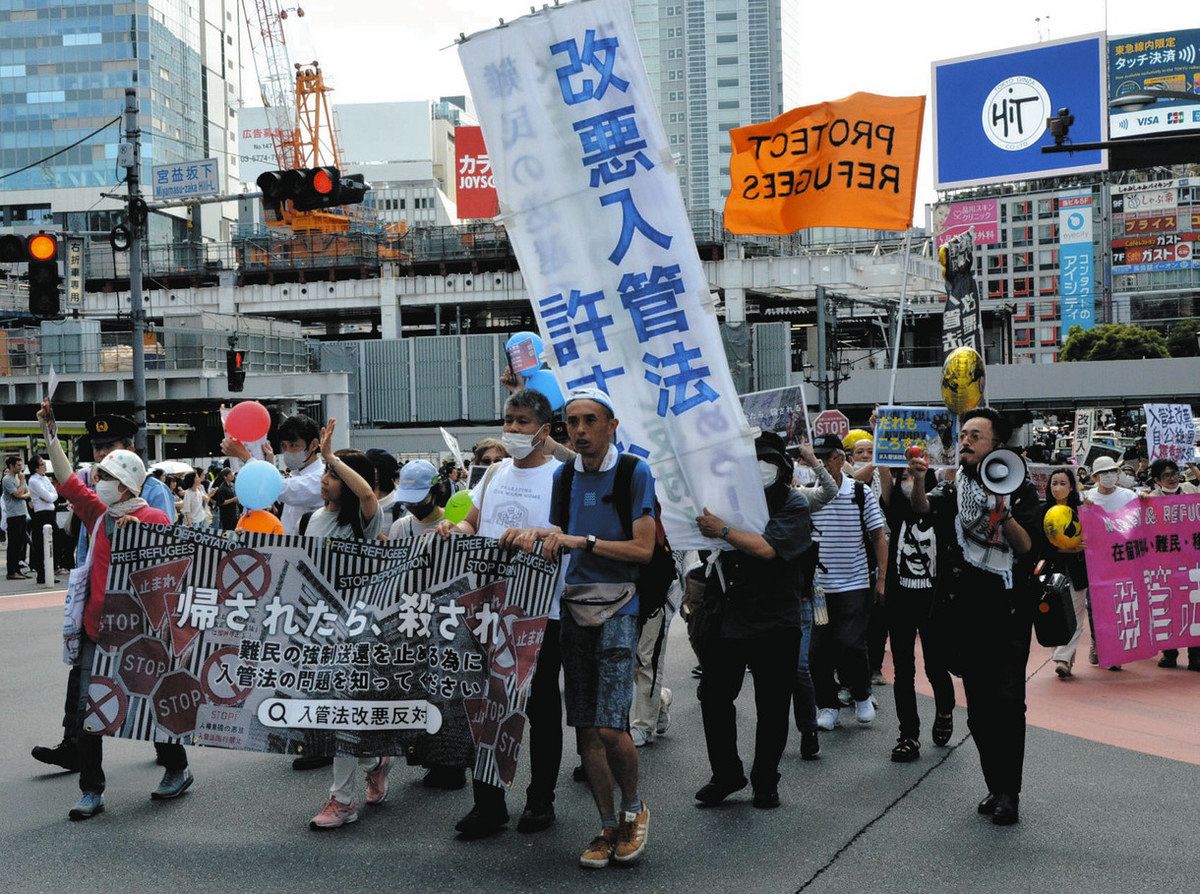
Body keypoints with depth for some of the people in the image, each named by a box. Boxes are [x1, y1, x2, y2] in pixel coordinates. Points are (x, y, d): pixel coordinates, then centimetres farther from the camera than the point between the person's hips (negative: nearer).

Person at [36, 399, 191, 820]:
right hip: (97, 628, 6)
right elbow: (69, 482, 15)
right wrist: (50, 434, 14)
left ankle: (177, 770, 27)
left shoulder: (153, 518, -11)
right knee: (87, 712, 3)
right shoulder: (99, 514, 8)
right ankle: (91, 791, 13)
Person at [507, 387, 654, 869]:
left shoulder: (635, 473, -5)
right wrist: (538, 536, -7)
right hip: (574, 606, 5)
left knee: (610, 728, -12)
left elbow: (643, 549, -11)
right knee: (586, 728, 6)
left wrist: (584, 542, -17)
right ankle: (609, 827, 19)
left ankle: (633, 807, 15)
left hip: (618, 607, -5)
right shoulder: (563, 476, 10)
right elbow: (558, 540, 15)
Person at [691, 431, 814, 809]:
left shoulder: (794, 506, -6)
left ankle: (765, 782, 21)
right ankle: (726, 774, 21)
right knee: (714, 697, 5)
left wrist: (723, 530, -18)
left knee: (772, 706, 5)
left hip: (774, 621, -4)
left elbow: (768, 547, -22)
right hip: (726, 616, 4)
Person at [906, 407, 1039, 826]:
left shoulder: (1021, 490, 3)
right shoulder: (952, 489, 9)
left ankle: (1008, 792, 3)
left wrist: (1004, 514, -23)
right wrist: (917, 480, -31)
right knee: (978, 708, 8)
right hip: (964, 614, 3)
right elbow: (923, 508, -11)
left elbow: (1027, 546, -6)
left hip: (1008, 614, -3)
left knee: (1007, 704, -6)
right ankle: (996, 787, 19)